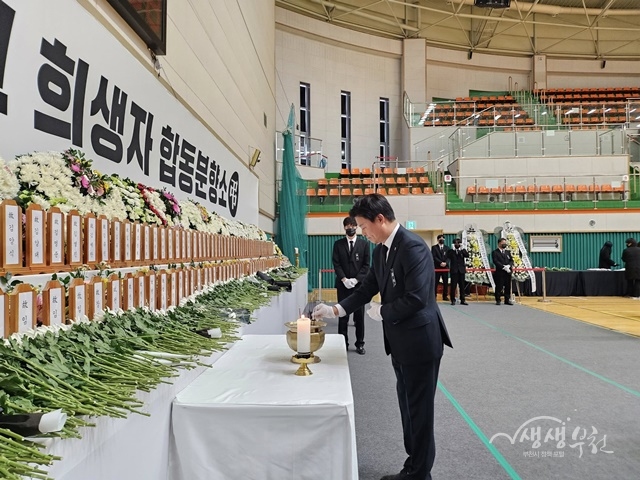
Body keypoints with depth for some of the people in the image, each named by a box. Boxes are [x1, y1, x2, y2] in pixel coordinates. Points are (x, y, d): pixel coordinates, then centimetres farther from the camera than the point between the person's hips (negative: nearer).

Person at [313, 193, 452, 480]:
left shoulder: (413, 247, -22)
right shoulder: (380, 250, 6)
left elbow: (416, 298, -27)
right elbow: (368, 287, 11)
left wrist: (381, 312, -14)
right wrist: (335, 310, 3)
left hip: (419, 341, -9)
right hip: (400, 342, 9)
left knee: (419, 409, 6)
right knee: (407, 406, 20)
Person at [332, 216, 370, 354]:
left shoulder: (364, 243, 5)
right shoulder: (338, 244, 7)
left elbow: (366, 265, 0)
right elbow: (336, 264, 1)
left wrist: (355, 279, -10)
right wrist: (344, 279, -12)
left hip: (359, 284, 0)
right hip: (343, 285, 0)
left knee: (359, 315, 4)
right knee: (342, 315, 3)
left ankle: (360, 344, 14)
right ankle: (343, 343, 11)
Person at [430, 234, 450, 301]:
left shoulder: (447, 248, 16)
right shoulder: (434, 247, 6)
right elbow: (434, 257, -6)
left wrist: (445, 263, -13)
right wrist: (440, 262, -16)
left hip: (445, 267, 3)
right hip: (437, 267, -3)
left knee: (445, 282, 3)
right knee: (435, 282, -3)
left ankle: (445, 296, 9)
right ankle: (434, 295, 1)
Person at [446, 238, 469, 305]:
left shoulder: (463, 250, 11)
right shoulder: (451, 250, 5)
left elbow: (467, 255, -7)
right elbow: (448, 256, -13)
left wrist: (462, 250, -12)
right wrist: (453, 249, -13)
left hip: (461, 270, 2)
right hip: (454, 270, -2)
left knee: (462, 286, 5)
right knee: (453, 285, -2)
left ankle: (462, 300, 10)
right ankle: (453, 300, 4)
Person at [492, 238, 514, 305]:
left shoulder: (508, 252, 18)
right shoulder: (495, 252, 0)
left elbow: (511, 260, 12)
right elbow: (496, 261, -11)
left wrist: (509, 265, -10)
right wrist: (504, 267, -19)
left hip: (508, 272, 5)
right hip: (499, 272, -5)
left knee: (508, 287, 6)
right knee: (499, 287, -3)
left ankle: (507, 300, 13)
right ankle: (498, 300, 6)